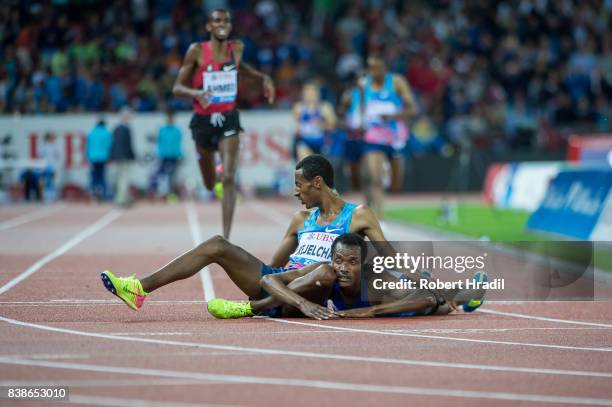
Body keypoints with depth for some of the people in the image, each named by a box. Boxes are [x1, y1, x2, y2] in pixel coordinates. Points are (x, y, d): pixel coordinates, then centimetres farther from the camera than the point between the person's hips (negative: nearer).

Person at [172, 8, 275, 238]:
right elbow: (177, 88, -7)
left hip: (229, 119, 0)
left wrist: (263, 78, 9)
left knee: (228, 179, -16)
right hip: (203, 120, 0)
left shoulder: (237, 48, -2)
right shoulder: (197, 51, -10)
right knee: (210, 185, 15)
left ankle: (226, 237, -17)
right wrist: (196, 93, -28)